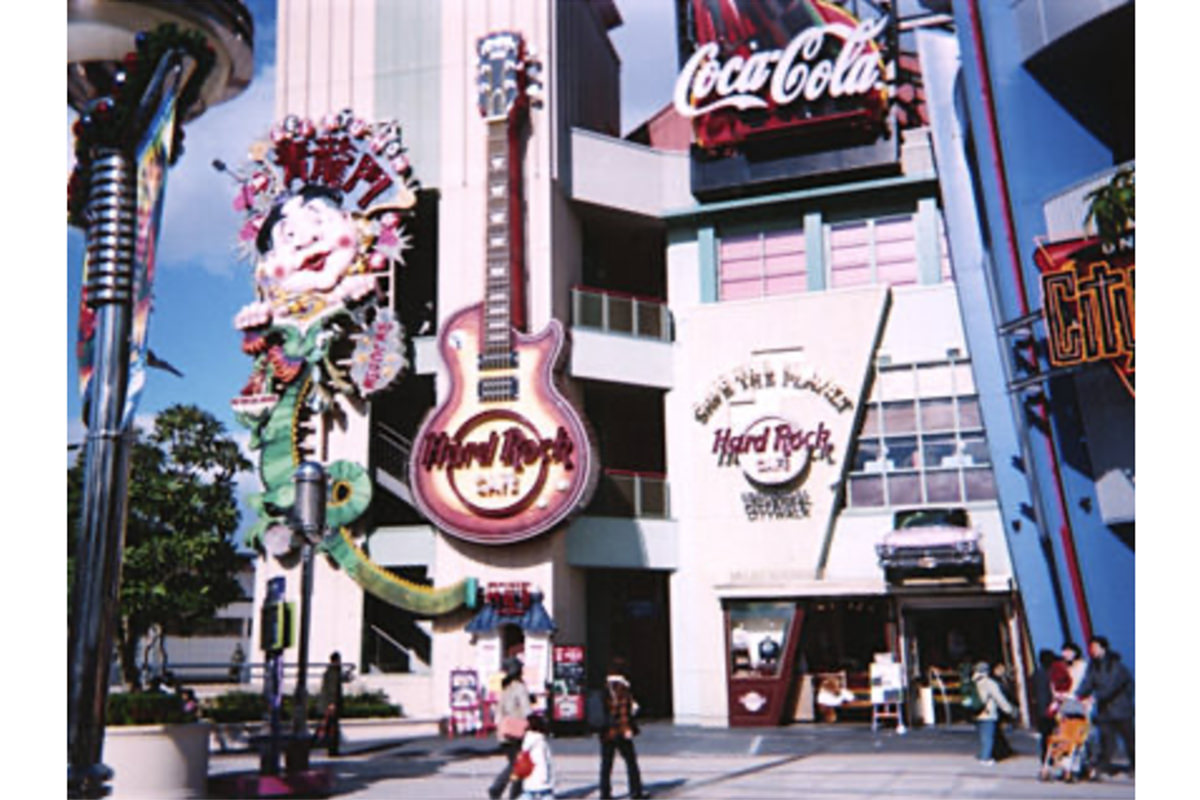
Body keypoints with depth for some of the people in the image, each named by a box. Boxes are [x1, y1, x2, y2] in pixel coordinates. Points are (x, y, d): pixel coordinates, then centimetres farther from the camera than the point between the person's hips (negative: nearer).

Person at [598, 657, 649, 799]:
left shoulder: (604, 686, 6)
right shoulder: (621, 687, -12)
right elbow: (624, 710, -16)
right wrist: (627, 728, -14)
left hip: (605, 732, 6)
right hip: (620, 732, -6)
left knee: (606, 763, 9)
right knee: (631, 761, 4)